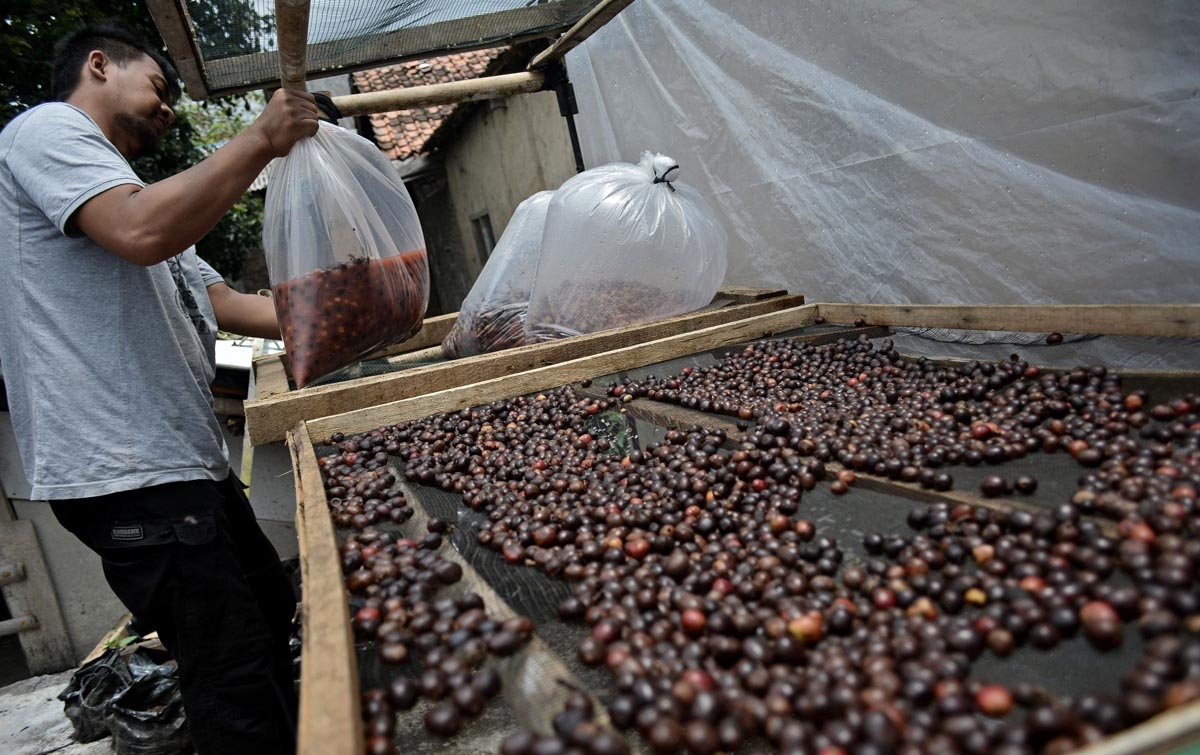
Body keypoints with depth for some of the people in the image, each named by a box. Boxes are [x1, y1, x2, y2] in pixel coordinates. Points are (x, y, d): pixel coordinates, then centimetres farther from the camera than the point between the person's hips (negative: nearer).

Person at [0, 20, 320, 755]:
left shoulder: (133, 191, 25)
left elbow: (225, 303, 20)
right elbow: (142, 232, -24)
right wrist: (261, 139, -15)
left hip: (189, 460, 11)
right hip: (129, 473, -11)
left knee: (273, 617, 20)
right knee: (234, 672, -7)